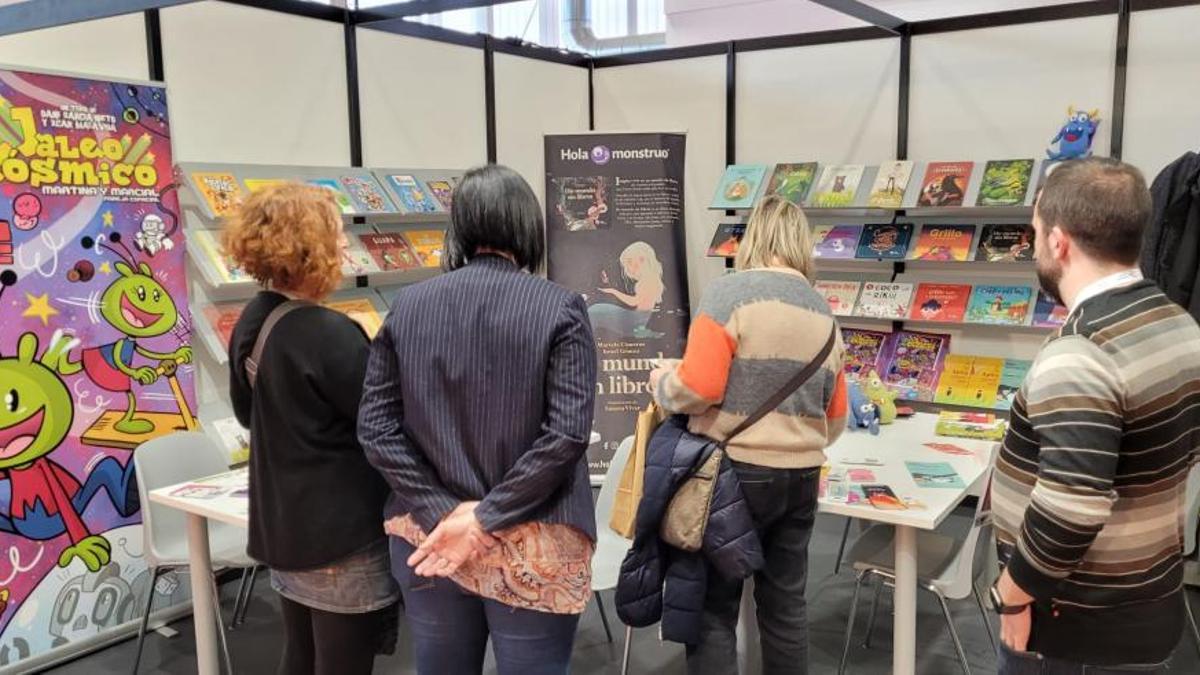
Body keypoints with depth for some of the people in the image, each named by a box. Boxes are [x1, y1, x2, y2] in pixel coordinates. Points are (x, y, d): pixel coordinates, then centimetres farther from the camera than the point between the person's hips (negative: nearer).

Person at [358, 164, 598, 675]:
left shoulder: (408, 305, 1)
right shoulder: (559, 307, -9)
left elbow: (375, 427, -2)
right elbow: (567, 432, -16)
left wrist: (442, 513, -6)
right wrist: (486, 519, -12)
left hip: (428, 537, 4)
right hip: (532, 547, -3)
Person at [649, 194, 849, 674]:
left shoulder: (729, 293, -11)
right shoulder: (824, 312, 10)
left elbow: (697, 387, -18)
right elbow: (836, 417, 14)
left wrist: (661, 384, 3)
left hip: (737, 471, -6)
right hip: (802, 476, 6)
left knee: (714, 607, 4)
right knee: (785, 604, 16)